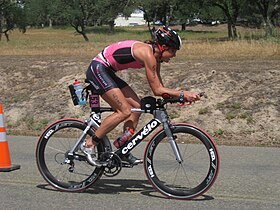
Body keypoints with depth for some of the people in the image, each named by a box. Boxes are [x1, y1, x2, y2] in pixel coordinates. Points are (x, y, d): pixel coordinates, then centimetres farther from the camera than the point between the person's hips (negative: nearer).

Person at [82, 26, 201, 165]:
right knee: (124, 112, -15)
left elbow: (159, 87, 10)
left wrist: (178, 96, -2)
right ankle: (89, 144, -8)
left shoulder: (155, 56, 7)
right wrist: (182, 94, -23)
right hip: (98, 69, -10)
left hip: (107, 72, 10)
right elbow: (157, 90, -22)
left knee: (137, 106, 4)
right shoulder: (148, 54, -22)